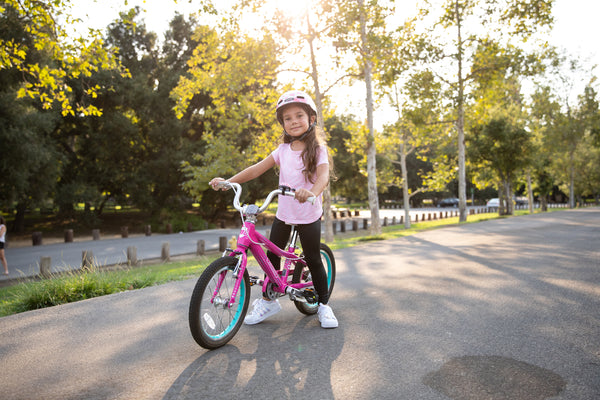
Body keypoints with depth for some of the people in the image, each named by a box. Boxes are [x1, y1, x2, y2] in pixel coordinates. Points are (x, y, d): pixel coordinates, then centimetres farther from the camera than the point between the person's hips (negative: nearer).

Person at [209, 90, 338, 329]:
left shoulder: (317, 149, -8)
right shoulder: (283, 150, 4)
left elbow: (323, 175, -26)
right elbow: (257, 169, -1)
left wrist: (312, 191, -48)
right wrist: (228, 180, -12)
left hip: (308, 215, -4)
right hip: (283, 213, 4)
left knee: (313, 260, 4)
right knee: (272, 256, 9)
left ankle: (324, 305, 22)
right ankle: (268, 300, 28)